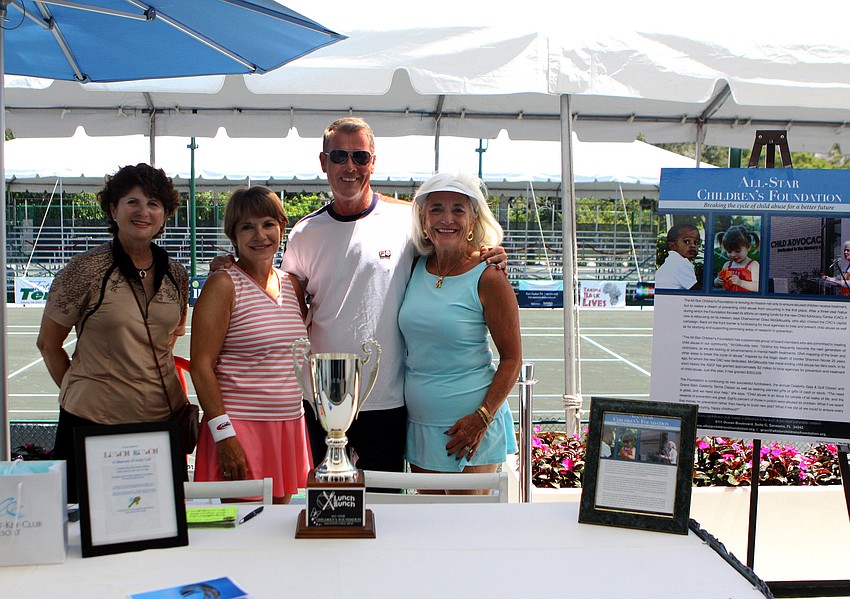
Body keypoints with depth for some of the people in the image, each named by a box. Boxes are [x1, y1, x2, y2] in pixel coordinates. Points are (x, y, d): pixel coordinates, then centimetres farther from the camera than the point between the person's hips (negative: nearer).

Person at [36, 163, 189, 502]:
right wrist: (81, 393, 3)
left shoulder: (176, 275, 6)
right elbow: (48, 344, 1)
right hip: (94, 423, -4)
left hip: (164, 421, 4)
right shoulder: (87, 270, -7)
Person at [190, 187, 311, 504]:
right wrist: (223, 433, -17)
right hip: (240, 428, -6)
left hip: (290, 426, 6)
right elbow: (201, 365, -11)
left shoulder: (292, 285, 11)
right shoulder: (223, 285, -7)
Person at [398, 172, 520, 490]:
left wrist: (483, 417, -16)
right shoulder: (415, 269, 4)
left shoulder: (487, 279, -11)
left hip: (468, 427, -5)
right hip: (418, 422, 5)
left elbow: (511, 358, -9)